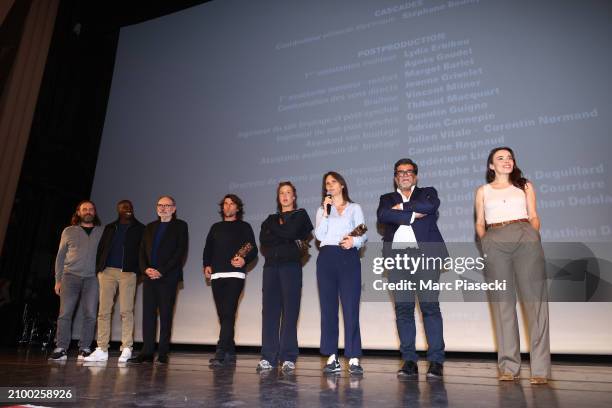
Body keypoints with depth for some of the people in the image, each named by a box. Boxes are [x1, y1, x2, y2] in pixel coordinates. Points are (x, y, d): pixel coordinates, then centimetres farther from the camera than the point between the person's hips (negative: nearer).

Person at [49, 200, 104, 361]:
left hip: (92, 278, 0)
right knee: (65, 314, -4)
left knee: (90, 315, -3)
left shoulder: (102, 232, 11)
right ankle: (61, 349, 4)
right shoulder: (69, 231, 12)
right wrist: (58, 280, 6)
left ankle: (84, 349, 5)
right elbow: (60, 256, 12)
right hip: (71, 276, 0)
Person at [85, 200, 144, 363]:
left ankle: (126, 349, -1)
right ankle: (101, 350, 7)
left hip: (128, 272, -3)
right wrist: (98, 268, 5)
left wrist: (139, 270, -6)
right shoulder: (110, 228, 19)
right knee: (103, 311, 1)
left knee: (126, 311, -6)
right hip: (107, 271, 3)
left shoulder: (140, 229, 9)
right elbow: (100, 248, 16)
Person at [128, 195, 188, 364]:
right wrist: (145, 269, -5)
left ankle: (163, 354, 3)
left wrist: (162, 272, -12)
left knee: (166, 315, -2)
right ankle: (147, 353, 7)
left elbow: (181, 252, -6)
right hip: (149, 277, 5)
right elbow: (142, 251, 14)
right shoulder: (150, 227, 19)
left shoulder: (180, 226, 4)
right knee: (148, 314, 2)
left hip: (168, 278, -4)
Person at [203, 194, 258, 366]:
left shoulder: (244, 227, 10)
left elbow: (253, 250, 2)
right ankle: (230, 354, 13)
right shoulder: (216, 227, 22)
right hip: (216, 275, 5)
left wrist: (244, 260, -17)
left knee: (228, 313, -15)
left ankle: (220, 353, -18)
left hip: (235, 275, -4)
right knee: (223, 315, 5)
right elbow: (208, 249, 22)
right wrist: (206, 265, 5)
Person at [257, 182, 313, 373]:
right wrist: (287, 239, -6)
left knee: (290, 311, -5)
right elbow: (263, 239, 4)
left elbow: (290, 232, -9)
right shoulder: (271, 219, 22)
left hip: (291, 265, -4)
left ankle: (288, 358, -1)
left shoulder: (300, 214, 10)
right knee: (269, 310, 0)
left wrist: (274, 229, 6)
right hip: (271, 265, 4)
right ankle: (268, 357, 5)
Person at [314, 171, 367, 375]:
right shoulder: (322, 210, 19)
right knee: (328, 308, 0)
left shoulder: (355, 208, 15)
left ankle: (354, 358, -6)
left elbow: (364, 235, 4)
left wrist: (354, 241, -17)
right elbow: (319, 235, 3)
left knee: (351, 308, -9)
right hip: (326, 257, 2)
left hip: (348, 258, -2)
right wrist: (326, 212, -2)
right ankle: (332, 357, 6)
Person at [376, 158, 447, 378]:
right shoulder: (387, 199, 21)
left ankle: (436, 361, 1)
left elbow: (431, 205, -6)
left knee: (430, 306, -6)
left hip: (426, 254, -1)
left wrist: (402, 207, 1)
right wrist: (412, 215, -6)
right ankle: (409, 361, 7)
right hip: (397, 256, 2)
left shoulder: (428, 192, 18)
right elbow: (382, 215, -2)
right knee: (403, 308, 1)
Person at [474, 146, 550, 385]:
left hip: (525, 238, 0)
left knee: (534, 298, -8)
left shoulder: (525, 186, 20)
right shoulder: (483, 190, 20)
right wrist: (484, 242, 0)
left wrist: (535, 236, -2)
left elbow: (533, 216, 15)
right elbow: (480, 223, 17)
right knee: (502, 302, -2)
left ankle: (540, 368, -5)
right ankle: (509, 367, 3)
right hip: (495, 242, 0)